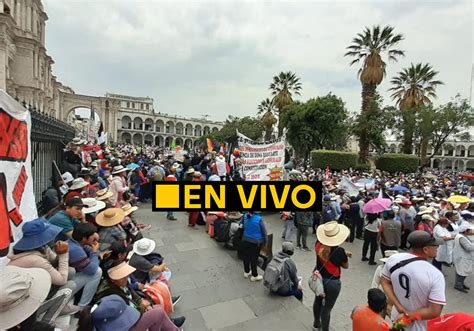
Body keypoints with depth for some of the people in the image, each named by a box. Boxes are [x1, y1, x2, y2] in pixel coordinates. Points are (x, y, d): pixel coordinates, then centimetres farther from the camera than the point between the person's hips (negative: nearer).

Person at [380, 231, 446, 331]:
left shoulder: (393, 259, -16)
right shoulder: (435, 275, -27)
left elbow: (385, 282, -5)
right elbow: (434, 312, -25)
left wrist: (398, 306, -7)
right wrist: (408, 316, -15)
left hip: (397, 316, 3)